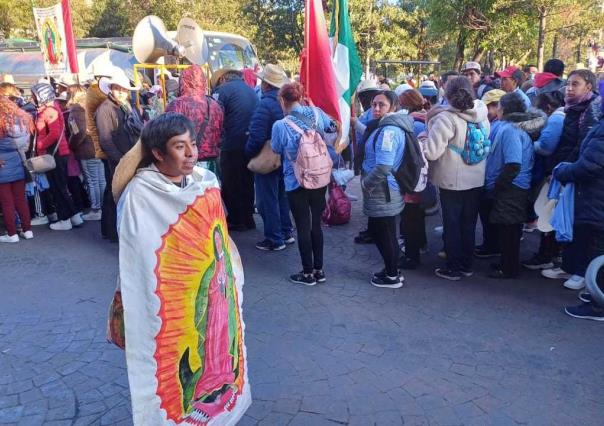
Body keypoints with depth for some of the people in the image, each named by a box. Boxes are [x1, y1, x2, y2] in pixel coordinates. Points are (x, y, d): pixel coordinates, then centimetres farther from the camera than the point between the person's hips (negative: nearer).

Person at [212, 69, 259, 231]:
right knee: (247, 183, 16)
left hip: (232, 146, -6)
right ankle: (248, 219, 23)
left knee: (231, 184, 6)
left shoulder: (223, 89, -6)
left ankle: (236, 221, 12)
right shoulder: (252, 90, 14)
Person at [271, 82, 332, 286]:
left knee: (303, 227, 7)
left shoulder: (280, 125, -18)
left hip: (296, 183, -5)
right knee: (316, 224, 15)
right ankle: (319, 269, 25)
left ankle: (308, 273, 17)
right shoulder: (317, 113, -3)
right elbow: (329, 124, 19)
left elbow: (276, 151, -2)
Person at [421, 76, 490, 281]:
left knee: (452, 225, 7)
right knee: (469, 224, 15)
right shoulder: (482, 117, 1)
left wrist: (422, 138, -3)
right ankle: (466, 265, 26)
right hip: (476, 180, 5)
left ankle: (453, 268, 15)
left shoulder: (446, 118, -18)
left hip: (452, 181, -5)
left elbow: (431, 151, -23)